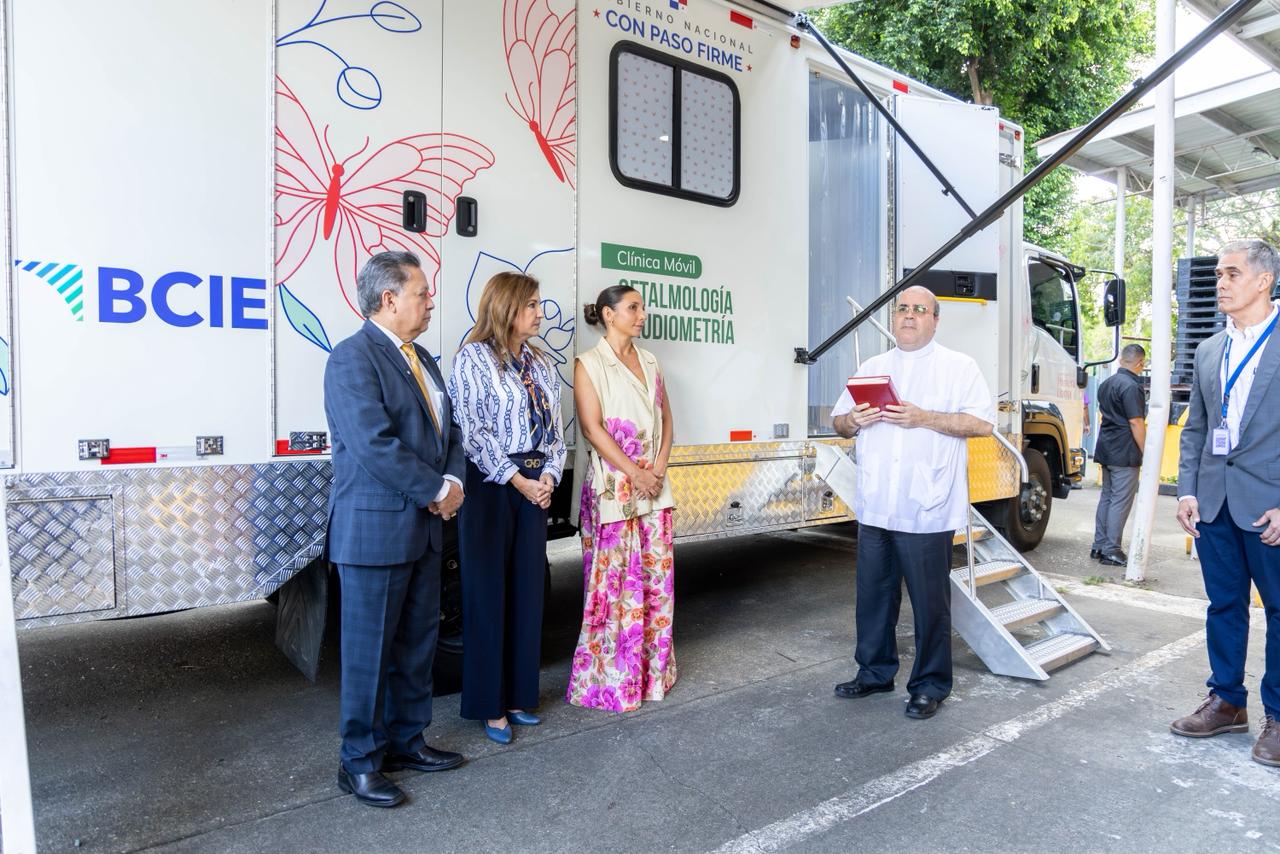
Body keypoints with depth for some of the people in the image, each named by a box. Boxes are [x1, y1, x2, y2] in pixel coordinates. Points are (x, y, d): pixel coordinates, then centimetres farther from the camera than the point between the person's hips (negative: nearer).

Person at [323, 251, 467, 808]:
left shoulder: (422, 360, 14)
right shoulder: (353, 358, -13)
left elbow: (449, 432, 14)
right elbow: (376, 445, -23)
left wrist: (453, 481, -5)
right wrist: (436, 492, -15)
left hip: (424, 528, 8)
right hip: (374, 530, -8)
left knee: (418, 642, 16)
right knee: (370, 651, 4)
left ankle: (406, 741, 32)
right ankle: (360, 763, 20)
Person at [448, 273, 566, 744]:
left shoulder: (540, 364, 13)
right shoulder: (473, 359, -6)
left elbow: (555, 426, 13)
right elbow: (472, 431, -13)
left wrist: (548, 475, -2)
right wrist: (516, 480, -14)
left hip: (536, 485, 6)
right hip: (490, 487, -6)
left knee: (528, 591, 10)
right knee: (488, 593, 1)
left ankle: (518, 695, 24)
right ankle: (489, 705, 15)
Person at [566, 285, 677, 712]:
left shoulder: (648, 361, 14)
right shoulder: (589, 364, -4)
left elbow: (665, 417, 12)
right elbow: (593, 428, -11)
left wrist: (658, 468, -3)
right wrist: (635, 473, -14)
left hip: (654, 484, 6)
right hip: (613, 486, -6)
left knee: (656, 577, 10)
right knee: (615, 581, -2)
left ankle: (652, 669, 24)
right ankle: (609, 677, 10)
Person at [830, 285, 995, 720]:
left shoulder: (959, 366, 3)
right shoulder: (872, 367, 17)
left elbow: (982, 423, -7)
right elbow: (838, 420, 18)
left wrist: (923, 418, -17)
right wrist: (853, 421, -6)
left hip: (927, 510, -4)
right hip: (875, 506, 5)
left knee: (930, 602, 3)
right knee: (873, 595, 12)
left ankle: (930, 685, 19)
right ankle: (875, 672, 28)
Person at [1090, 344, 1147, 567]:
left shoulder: (1107, 383, 12)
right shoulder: (1131, 386, -15)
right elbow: (1136, 423, -18)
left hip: (1106, 449, 9)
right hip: (1125, 453, -9)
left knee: (1107, 497, 14)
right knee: (1120, 502, -3)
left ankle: (1099, 546, 18)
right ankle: (1111, 551, 0)